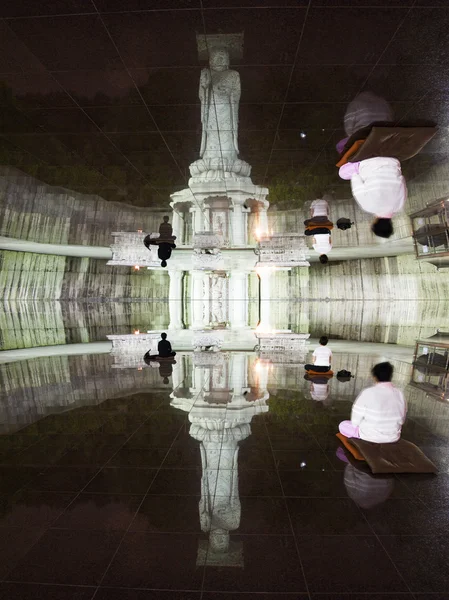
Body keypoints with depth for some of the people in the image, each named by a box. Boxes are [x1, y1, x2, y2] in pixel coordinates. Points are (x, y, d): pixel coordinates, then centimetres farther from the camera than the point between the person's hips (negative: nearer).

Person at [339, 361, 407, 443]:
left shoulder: (368, 393, -20)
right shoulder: (400, 394, -7)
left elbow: (355, 421, -14)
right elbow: (401, 421, 5)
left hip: (370, 436, -5)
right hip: (393, 437, 5)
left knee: (342, 425, 19)